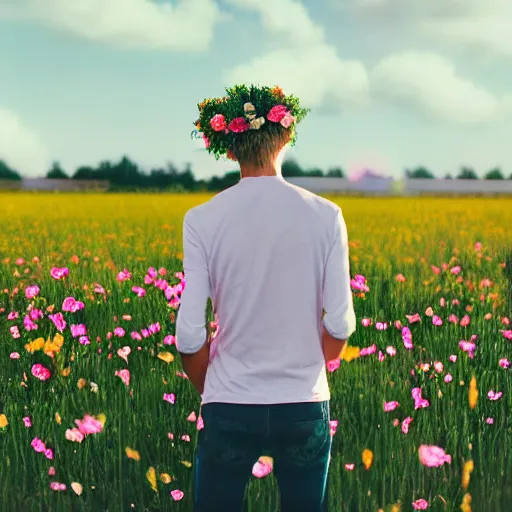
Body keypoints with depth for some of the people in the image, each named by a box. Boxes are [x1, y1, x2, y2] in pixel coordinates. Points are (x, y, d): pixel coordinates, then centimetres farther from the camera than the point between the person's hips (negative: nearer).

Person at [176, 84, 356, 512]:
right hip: (305, 407, 1)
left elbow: (190, 335, -9)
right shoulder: (325, 215, -5)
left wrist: (209, 391, 8)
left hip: (230, 408, -1)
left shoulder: (202, 220, -7)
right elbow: (340, 324, -6)